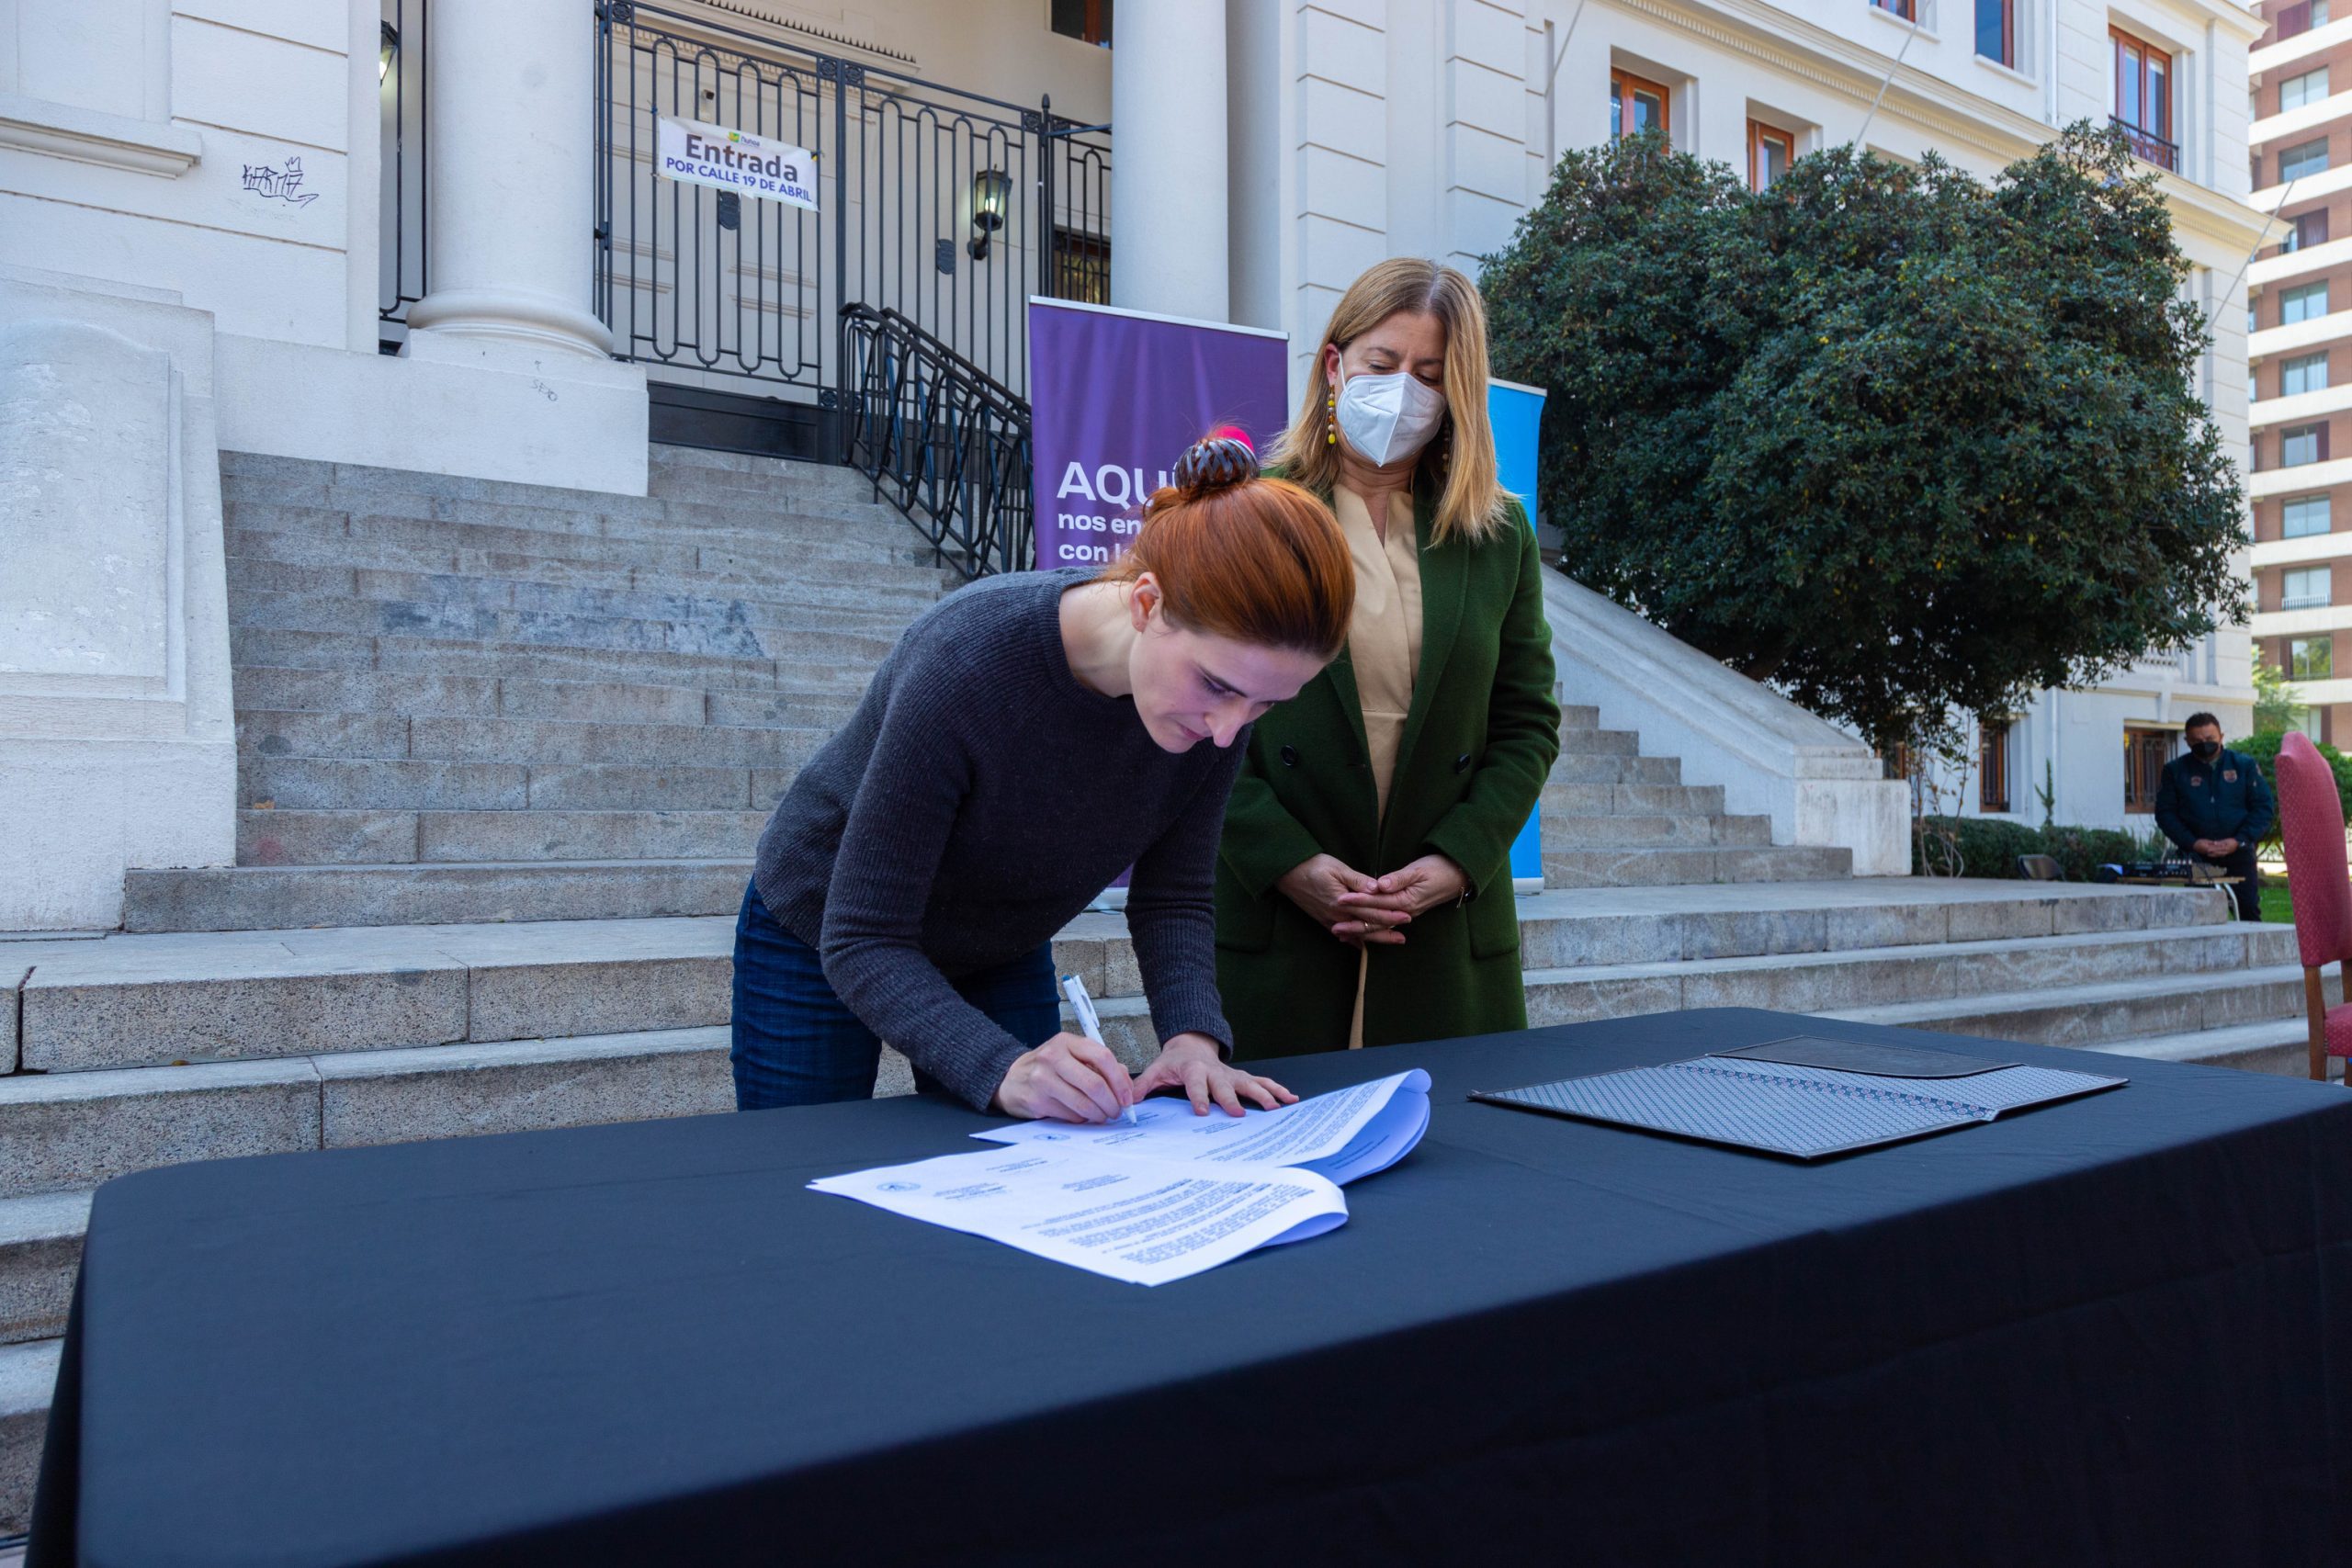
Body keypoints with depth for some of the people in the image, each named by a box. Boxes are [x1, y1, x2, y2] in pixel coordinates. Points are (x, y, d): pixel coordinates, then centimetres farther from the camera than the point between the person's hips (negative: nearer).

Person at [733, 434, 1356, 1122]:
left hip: (1004, 954, 4)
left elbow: (1172, 900, -11)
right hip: (820, 941, -4)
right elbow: (862, 941, -32)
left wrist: (1194, 1037, -29)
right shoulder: (965, 660, -38)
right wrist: (1003, 1069, -45)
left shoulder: (1219, 707, -22)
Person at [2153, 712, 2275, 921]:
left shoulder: (2245, 764, 5)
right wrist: (2192, 842, -11)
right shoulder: (2175, 770, 5)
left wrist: (2239, 841, -11)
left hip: (2238, 853, 0)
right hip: (2195, 856, 0)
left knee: (2249, 910, -3)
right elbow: (2165, 813, 3)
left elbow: (2265, 807, 2)